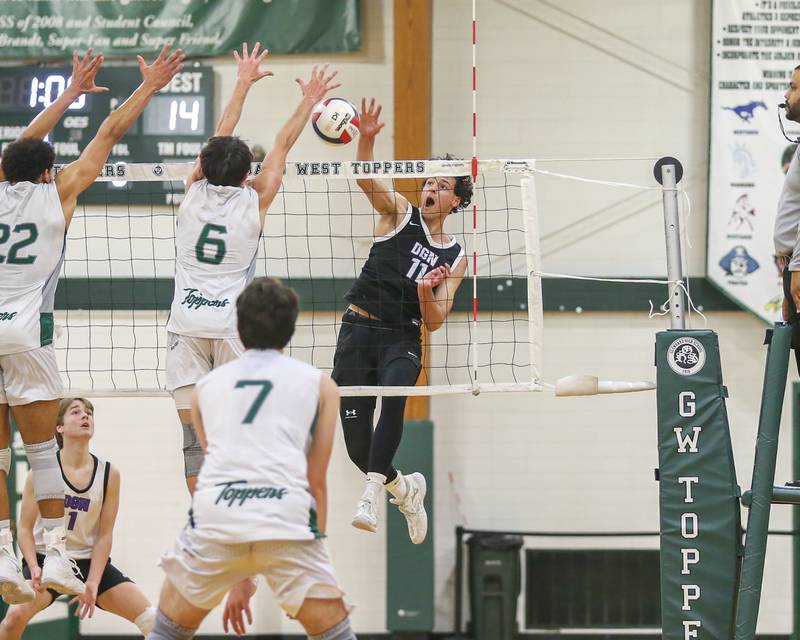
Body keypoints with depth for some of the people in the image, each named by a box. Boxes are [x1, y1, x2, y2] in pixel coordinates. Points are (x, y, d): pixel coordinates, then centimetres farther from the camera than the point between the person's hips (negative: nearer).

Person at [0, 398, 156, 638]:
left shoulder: (109, 474, -4)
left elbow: (104, 534, -3)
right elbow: (25, 528, -7)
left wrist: (93, 583, -12)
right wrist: (34, 568, -23)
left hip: (90, 562, 3)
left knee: (151, 618, -10)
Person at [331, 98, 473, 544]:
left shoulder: (455, 257, 11)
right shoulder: (400, 213, 7)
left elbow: (435, 322, 7)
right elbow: (366, 177, -13)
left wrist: (426, 293, -15)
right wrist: (367, 140, -32)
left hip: (403, 339, 0)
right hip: (359, 330, 0)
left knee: (394, 396, -34)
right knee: (356, 440, -5)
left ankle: (371, 497, -38)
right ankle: (404, 488, 26)